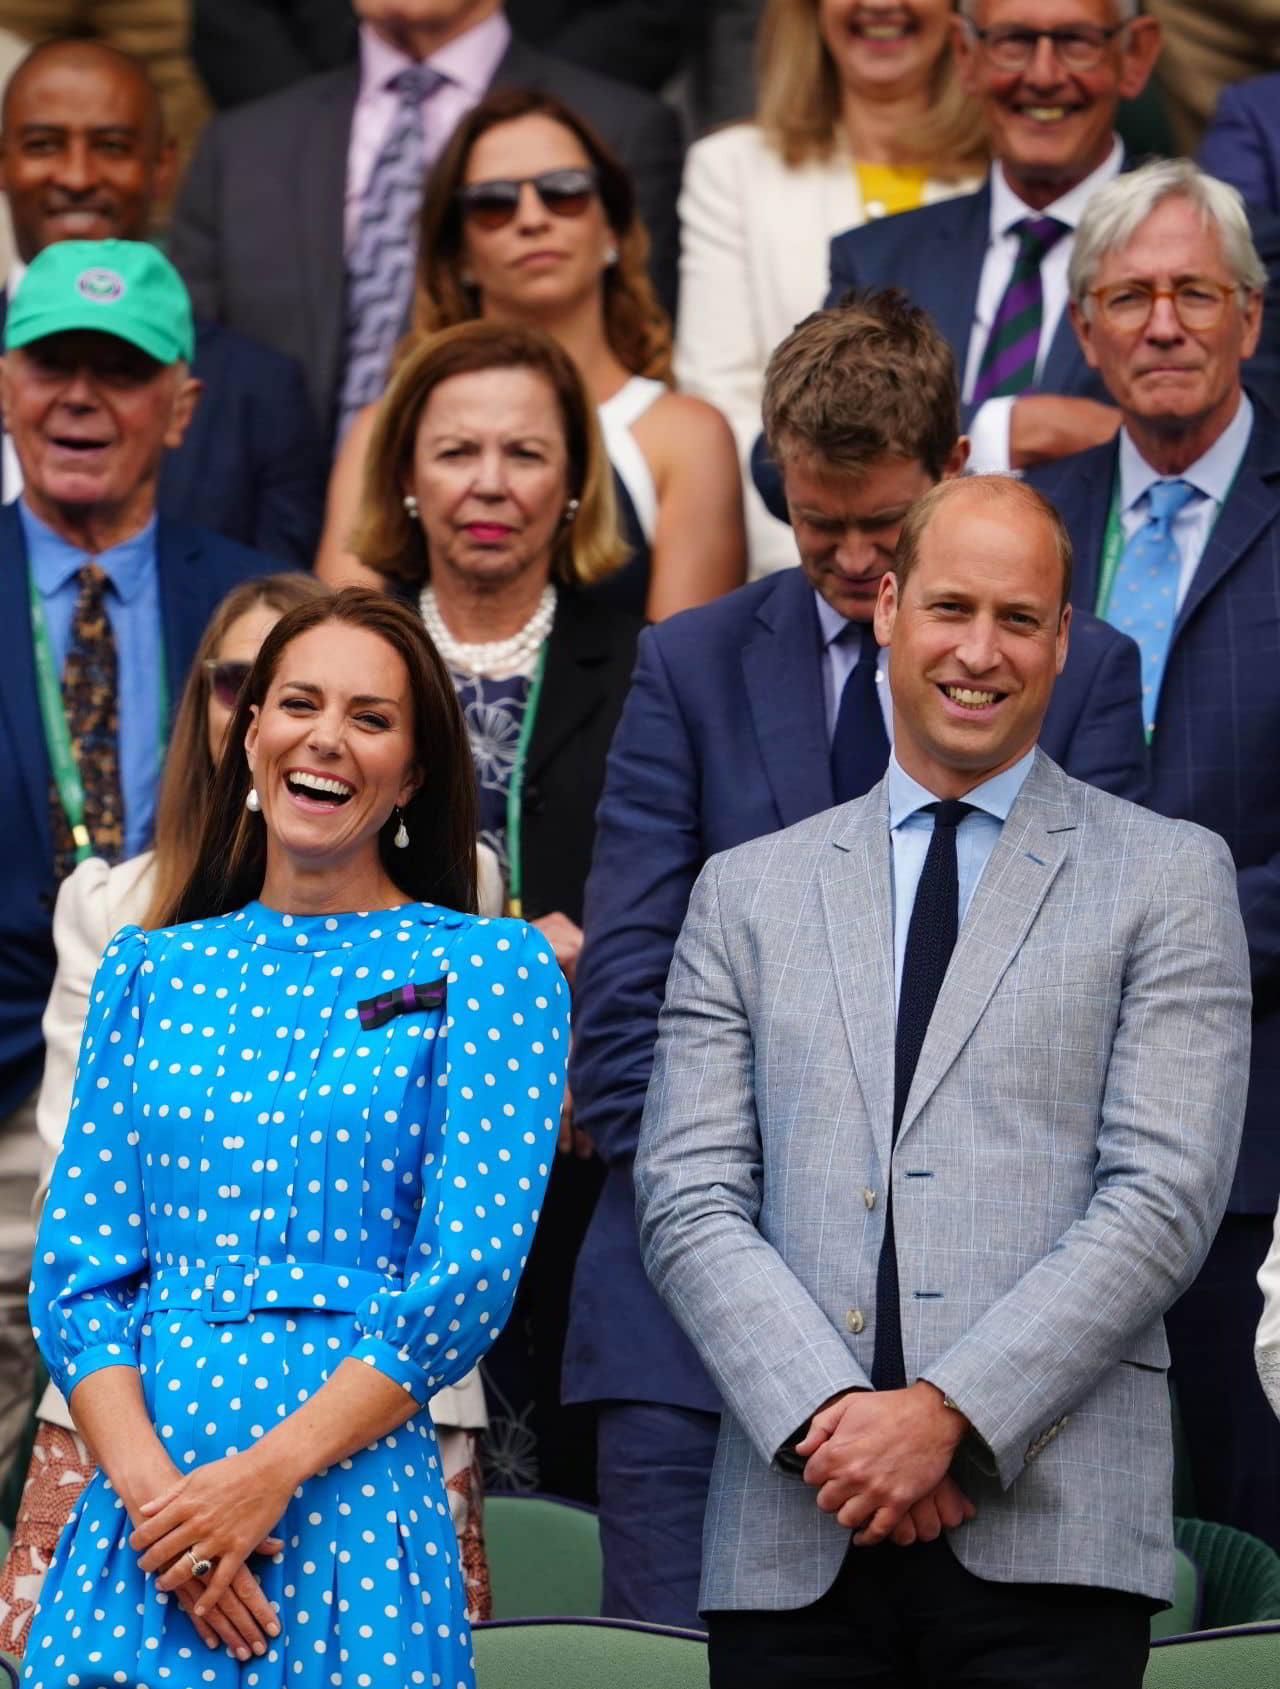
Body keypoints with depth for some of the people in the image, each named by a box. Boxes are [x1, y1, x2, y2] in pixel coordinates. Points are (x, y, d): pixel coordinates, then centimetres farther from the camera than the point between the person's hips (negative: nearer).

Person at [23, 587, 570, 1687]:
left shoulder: (487, 970, 2)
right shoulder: (150, 971, 12)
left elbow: (468, 1281, -6)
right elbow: (77, 1268, 6)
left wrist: (269, 1473, -15)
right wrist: (152, 1489, -10)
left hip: (350, 1502, -3)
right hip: (138, 1506, 3)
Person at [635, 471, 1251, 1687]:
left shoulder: (1169, 878, 8)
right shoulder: (747, 894, 15)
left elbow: (1164, 1199, -2)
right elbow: (689, 1201, 7)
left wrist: (948, 1413, -12)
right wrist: (825, 1416, -9)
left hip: (1050, 1534, -2)